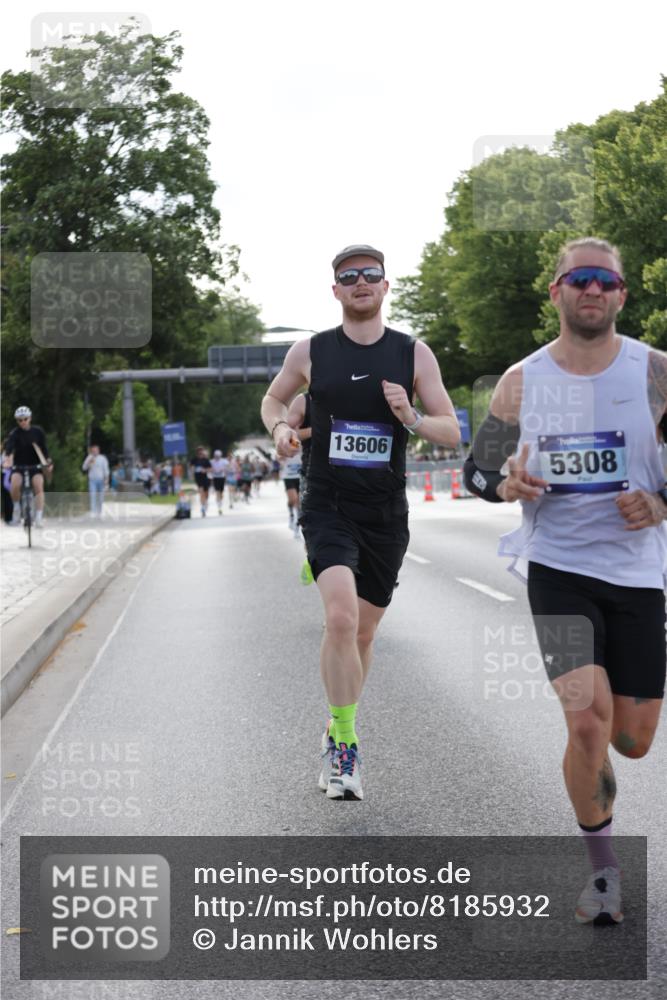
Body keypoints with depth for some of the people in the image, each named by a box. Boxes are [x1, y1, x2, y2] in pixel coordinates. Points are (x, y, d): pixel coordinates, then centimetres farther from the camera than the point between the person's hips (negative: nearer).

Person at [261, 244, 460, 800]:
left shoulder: (414, 354, 1)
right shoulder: (310, 352, 1)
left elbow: (452, 432, 3)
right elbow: (274, 399, 18)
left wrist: (410, 419, -17)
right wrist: (280, 428, -4)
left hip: (386, 514, 2)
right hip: (328, 507, -2)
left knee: (363, 632, 11)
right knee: (341, 615, -23)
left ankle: (337, 736, 33)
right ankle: (346, 744, -13)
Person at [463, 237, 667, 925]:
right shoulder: (521, 382, 1)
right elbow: (476, 469, 10)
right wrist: (507, 487, -11)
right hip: (558, 567, -1)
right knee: (588, 723, -17)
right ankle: (602, 867, 4)